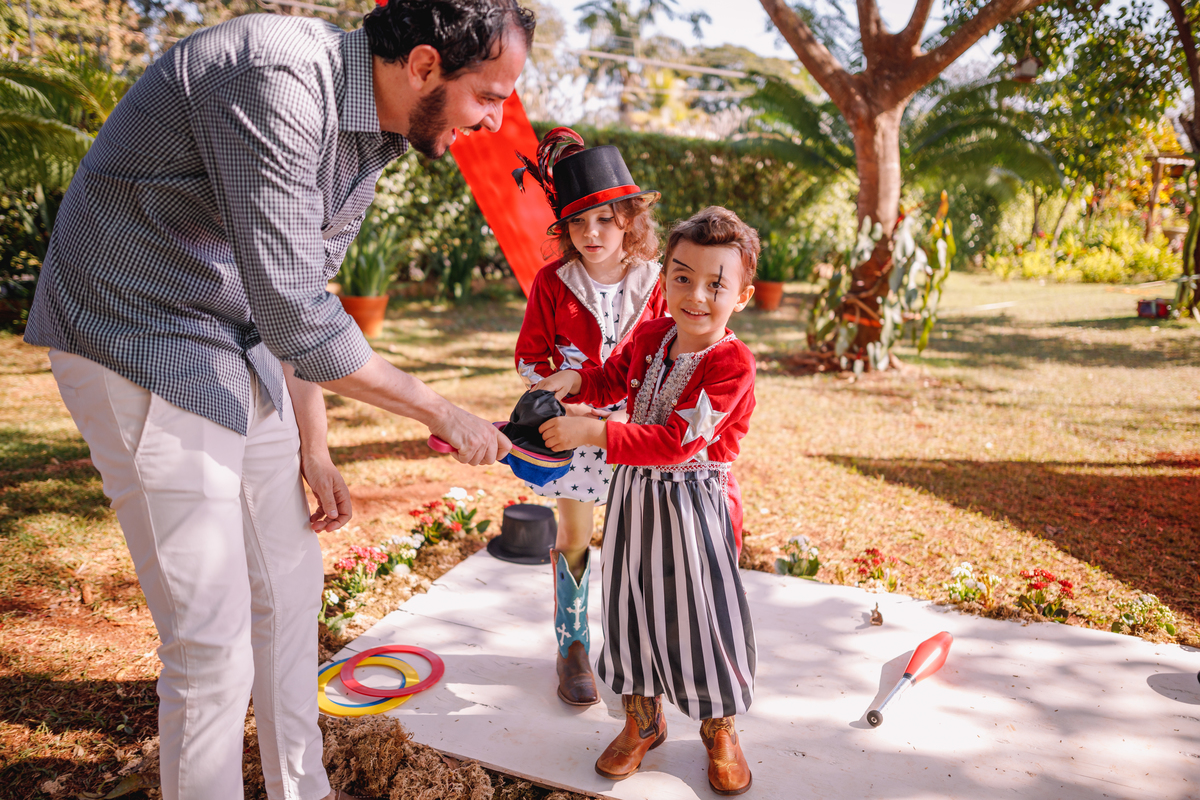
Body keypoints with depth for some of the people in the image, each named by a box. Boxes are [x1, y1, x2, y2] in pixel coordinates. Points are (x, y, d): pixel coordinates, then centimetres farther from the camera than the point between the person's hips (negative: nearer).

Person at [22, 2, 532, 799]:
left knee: (289, 582, 15)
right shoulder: (275, 80, -26)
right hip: (139, 342, -9)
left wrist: (313, 450, 10)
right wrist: (442, 414, -18)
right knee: (213, 636, -5)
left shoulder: (372, 130, 3)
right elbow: (295, 315, -30)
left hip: (242, 343, 9)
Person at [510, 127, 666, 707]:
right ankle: (572, 648, 26)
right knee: (574, 539, 9)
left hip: (633, 428, 1)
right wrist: (567, 400, -13)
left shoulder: (649, 283, -2)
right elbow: (530, 358, -1)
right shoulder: (552, 283, -5)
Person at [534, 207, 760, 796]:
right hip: (634, 492, 6)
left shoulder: (731, 363, -20)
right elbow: (613, 378, 18)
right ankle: (642, 719, 37)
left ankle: (719, 730, 34)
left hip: (692, 501, -5)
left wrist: (592, 432, -30)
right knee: (630, 605, 15)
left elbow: (676, 440, -27)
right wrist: (574, 381, -5)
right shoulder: (649, 336, 0)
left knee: (704, 610, 8)